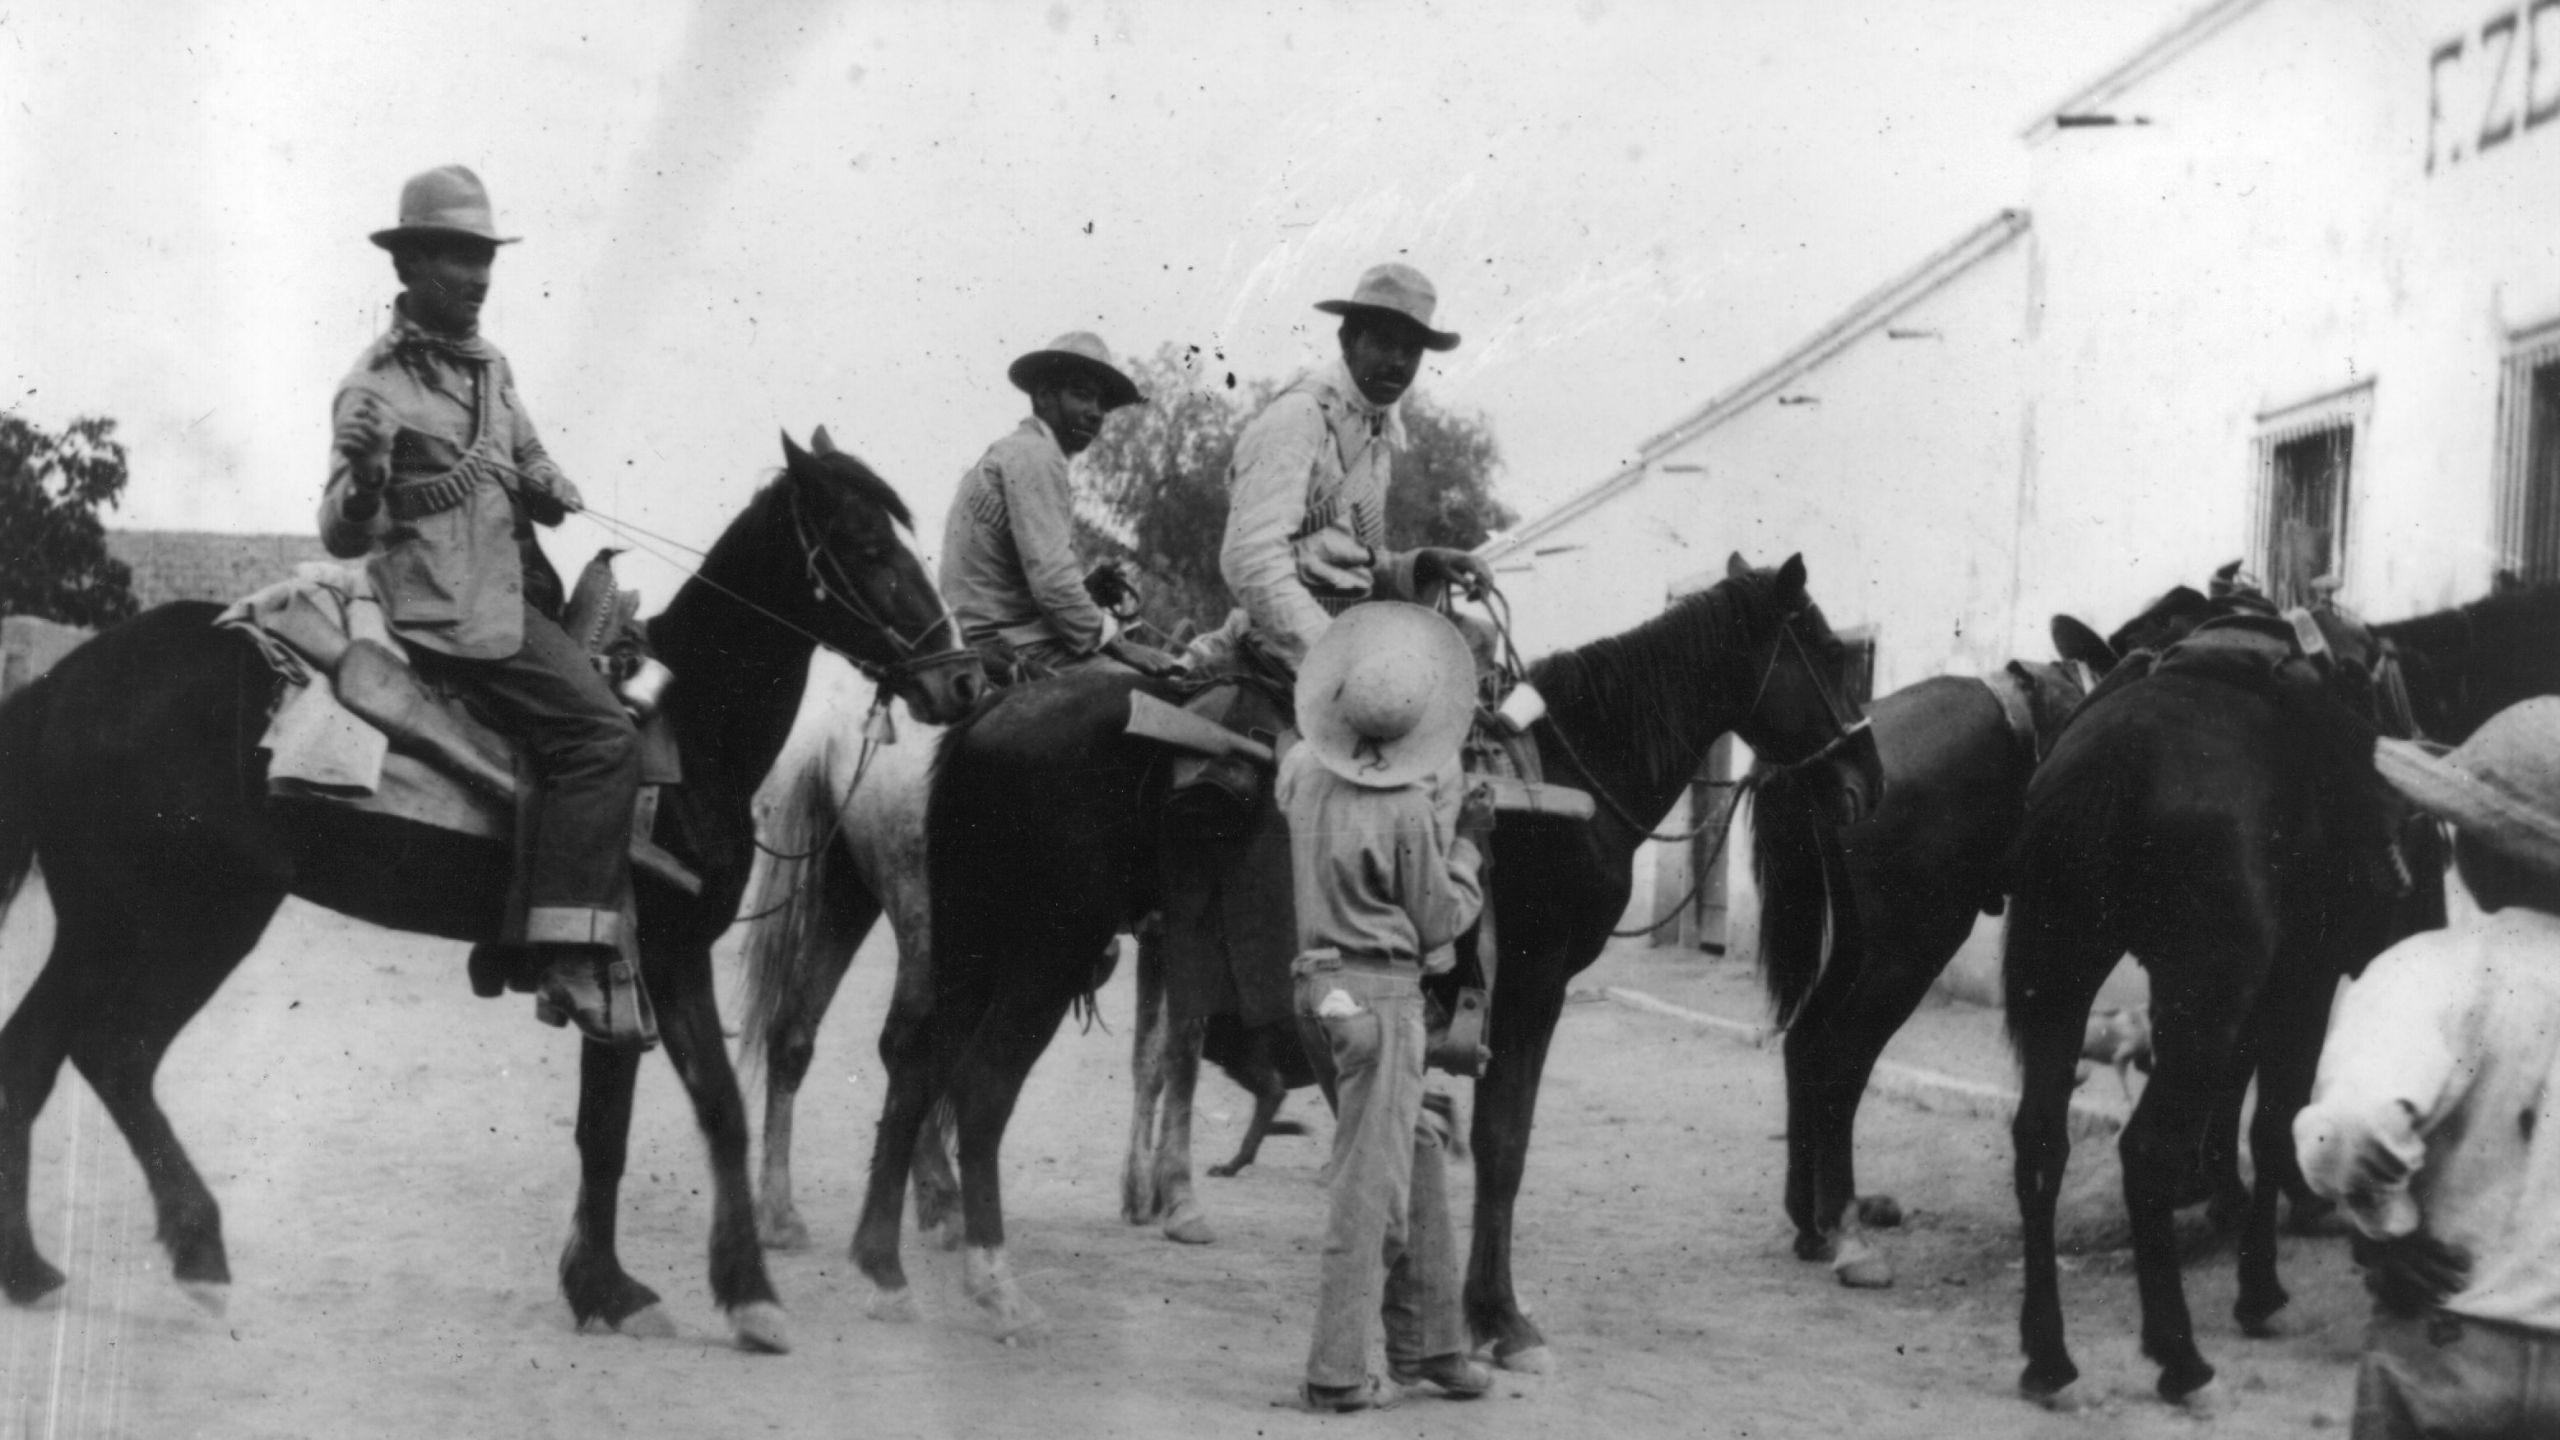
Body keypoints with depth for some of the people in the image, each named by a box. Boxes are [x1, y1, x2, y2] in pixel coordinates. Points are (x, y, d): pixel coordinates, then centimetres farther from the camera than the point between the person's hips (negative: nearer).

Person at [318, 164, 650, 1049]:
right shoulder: (377, 385, -10)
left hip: (514, 590, 9)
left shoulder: (488, 367, 13)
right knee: (598, 734, -21)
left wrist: (550, 491, 1)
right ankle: (574, 958, -25)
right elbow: (343, 537, -12)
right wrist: (362, 473, -34)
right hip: (453, 611, -9)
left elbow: (529, 464, 25)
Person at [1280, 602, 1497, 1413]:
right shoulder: (1411, 807, -17)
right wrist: (1468, 843, 7)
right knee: (1369, 1182, -2)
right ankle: (1335, 1373, 0)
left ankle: (1426, 1343, 25)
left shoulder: (1303, 772, 1)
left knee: (1419, 1152, 19)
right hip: (1380, 991, -7)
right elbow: (1441, 922, -7)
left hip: (1320, 978, 7)